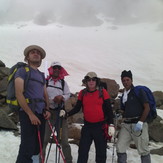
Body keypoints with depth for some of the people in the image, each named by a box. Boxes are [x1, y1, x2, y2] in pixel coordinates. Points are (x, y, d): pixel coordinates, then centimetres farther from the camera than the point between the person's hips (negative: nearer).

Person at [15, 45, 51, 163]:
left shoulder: (41, 75, 20)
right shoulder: (22, 70, 0)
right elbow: (19, 94, -9)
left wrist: (47, 109, 3)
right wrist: (30, 114, -14)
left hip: (41, 114, 7)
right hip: (28, 113, -7)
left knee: (37, 147, 9)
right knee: (27, 147, -10)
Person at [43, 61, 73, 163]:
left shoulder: (63, 82, 11)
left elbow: (68, 95, 6)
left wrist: (62, 97, -14)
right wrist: (52, 100, -18)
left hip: (61, 111, 3)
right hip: (48, 111, -2)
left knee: (64, 139, 6)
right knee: (44, 138, -1)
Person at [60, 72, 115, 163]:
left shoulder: (103, 92, -3)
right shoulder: (82, 93, 5)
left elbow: (109, 110, -2)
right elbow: (77, 108, 9)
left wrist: (111, 125, -9)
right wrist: (67, 114, -7)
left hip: (101, 126, -2)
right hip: (87, 126, 2)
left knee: (101, 152, 8)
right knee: (83, 151, 3)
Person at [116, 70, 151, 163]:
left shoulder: (139, 91, -3)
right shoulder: (123, 95, 16)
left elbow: (147, 108, -9)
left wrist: (140, 122, -17)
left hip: (138, 124, -6)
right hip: (126, 124, 6)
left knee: (143, 150, -1)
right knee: (120, 148, 2)